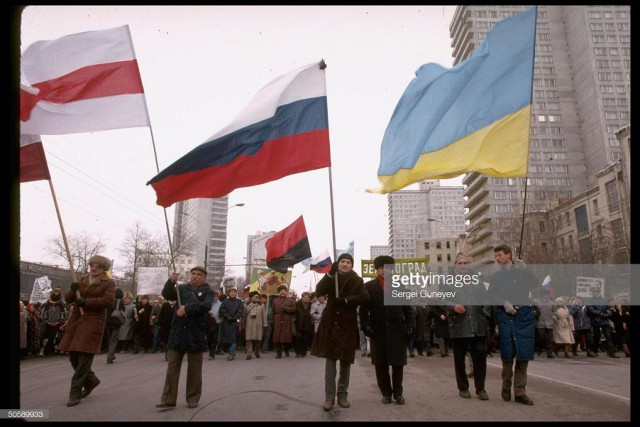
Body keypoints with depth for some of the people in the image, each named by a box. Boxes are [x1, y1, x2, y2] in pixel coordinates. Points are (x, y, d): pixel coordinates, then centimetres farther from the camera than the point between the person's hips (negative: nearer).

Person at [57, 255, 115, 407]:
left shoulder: (109, 283, -1)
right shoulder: (82, 280, 16)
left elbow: (108, 300, -16)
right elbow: (67, 299, 13)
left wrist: (86, 302, -18)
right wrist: (73, 290, -9)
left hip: (93, 322, -6)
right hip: (76, 320, 6)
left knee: (84, 357, -7)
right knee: (73, 356, 8)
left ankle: (75, 393, 1)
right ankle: (91, 380, 30)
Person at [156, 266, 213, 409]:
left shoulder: (207, 291, 2)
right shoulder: (181, 288, 12)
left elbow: (206, 306, -15)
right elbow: (167, 295, -1)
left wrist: (186, 308, -19)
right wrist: (171, 282, -18)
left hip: (196, 334, -3)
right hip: (178, 333, 3)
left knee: (194, 369, 6)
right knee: (172, 367, 5)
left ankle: (193, 399, 18)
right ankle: (168, 399, 13)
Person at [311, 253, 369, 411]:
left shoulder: (357, 281, 2)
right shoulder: (331, 278, 6)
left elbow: (365, 297, -11)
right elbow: (319, 291, -11)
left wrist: (346, 300, -21)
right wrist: (330, 274, -21)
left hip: (348, 324, 0)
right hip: (330, 323, 0)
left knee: (346, 360, 6)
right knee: (330, 358, -2)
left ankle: (342, 395, 18)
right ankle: (329, 397, 2)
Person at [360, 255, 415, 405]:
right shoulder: (369, 287, 5)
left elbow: (408, 308, 6)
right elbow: (364, 309, 1)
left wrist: (410, 326, -4)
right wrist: (365, 326, -10)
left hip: (397, 330, 1)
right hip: (378, 331, 0)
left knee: (398, 363, 5)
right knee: (381, 364, 6)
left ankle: (398, 392, 20)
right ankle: (386, 392, 20)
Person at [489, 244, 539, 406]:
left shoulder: (523, 271, 9)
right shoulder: (496, 276, 13)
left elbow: (538, 287, 1)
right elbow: (491, 295, 0)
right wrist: (505, 303, -14)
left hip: (524, 316, -1)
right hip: (505, 317, 1)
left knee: (523, 355, -2)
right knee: (507, 355, 2)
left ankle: (520, 391, 8)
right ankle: (506, 387, 20)